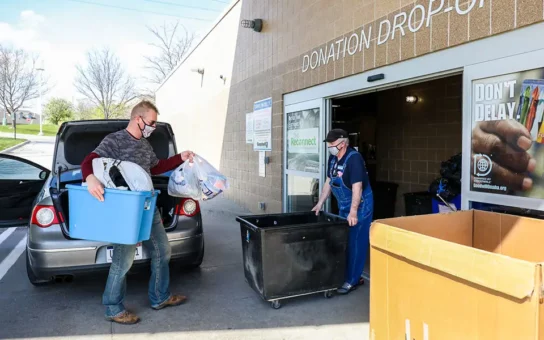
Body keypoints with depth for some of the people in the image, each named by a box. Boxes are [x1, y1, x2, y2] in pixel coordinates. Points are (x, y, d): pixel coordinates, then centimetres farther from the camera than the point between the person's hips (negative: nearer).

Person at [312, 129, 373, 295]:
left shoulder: (354, 158, -23)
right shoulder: (333, 158, 2)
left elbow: (357, 187, -27)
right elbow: (329, 182, 11)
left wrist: (353, 212, -31)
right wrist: (320, 204, 9)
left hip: (359, 206, -8)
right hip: (343, 205, 8)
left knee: (355, 242, -1)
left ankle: (352, 280, 10)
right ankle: (349, 275, 29)